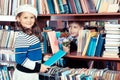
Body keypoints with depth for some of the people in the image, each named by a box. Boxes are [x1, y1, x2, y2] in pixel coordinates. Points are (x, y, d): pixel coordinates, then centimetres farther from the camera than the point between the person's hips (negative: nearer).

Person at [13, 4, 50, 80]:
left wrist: (42, 57, 4)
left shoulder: (33, 34, 3)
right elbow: (20, 59, -23)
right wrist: (38, 67, -20)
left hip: (34, 73, 8)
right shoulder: (21, 37, -21)